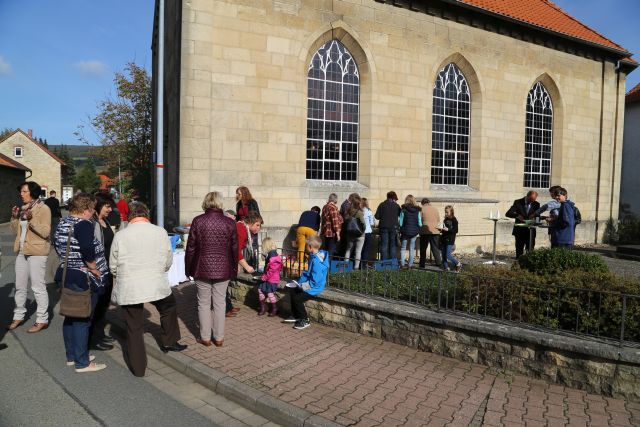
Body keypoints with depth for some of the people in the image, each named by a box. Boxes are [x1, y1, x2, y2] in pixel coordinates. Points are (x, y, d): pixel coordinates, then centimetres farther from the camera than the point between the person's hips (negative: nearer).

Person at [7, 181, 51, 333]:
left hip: (37, 252, -8)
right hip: (21, 251, 8)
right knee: (20, 286, 15)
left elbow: (45, 232, -18)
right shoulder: (23, 208, 12)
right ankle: (18, 316, 27)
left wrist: (31, 220, -27)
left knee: (38, 287, -3)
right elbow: (17, 231, 14)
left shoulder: (43, 208, -10)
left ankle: (42, 320, 6)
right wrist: (15, 218, -1)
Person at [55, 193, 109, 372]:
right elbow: (87, 250, -30)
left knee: (71, 317, 18)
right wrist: (95, 270, -18)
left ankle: (71, 356, 30)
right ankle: (82, 363, 7)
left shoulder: (62, 223, 9)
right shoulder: (84, 224, -19)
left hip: (64, 275, 9)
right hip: (82, 279, -9)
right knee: (82, 320, -1)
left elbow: (59, 247, 18)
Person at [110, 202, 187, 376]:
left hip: (128, 289, 0)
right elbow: (168, 261, 5)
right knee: (169, 308, 29)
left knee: (134, 328, 10)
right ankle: (169, 342, 39)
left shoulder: (120, 236, -6)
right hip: (157, 286, 0)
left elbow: (113, 266, 3)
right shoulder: (160, 232, -4)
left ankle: (138, 368, 20)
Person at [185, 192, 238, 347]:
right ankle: (219, 337, 17)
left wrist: (189, 269, 8)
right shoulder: (230, 223, -4)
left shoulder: (198, 221, -7)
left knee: (204, 303, 10)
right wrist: (234, 269, 14)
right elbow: (234, 249, 2)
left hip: (202, 269, -1)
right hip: (223, 270, 1)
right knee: (219, 303, 10)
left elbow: (190, 247, -3)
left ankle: (205, 338, 17)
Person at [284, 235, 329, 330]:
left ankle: (305, 320, 4)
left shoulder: (316, 261, -29)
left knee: (297, 298, -13)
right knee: (293, 291, 14)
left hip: (314, 288, -11)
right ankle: (296, 315, 24)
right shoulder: (314, 256, 2)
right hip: (311, 284, 11)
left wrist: (303, 286, -21)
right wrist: (304, 274, 3)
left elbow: (315, 281, -29)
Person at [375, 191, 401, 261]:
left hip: (384, 227, 0)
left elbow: (377, 216, -3)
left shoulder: (382, 205, -2)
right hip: (393, 227, 0)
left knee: (384, 245, 3)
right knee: (392, 245, 8)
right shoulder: (396, 206, -2)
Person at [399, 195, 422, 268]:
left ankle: (402, 263, 7)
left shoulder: (403, 210, -8)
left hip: (405, 231, -2)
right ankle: (410, 264, 10)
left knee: (403, 248, 10)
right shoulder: (417, 211, -1)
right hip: (414, 231, 2)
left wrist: (400, 231, 5)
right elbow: (420, 223, 0)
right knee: (412, 248, 9)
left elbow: (400, 223, -7)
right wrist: (417, 229, 18)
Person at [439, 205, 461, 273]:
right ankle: (446, 267, 14)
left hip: (450, 240, -7)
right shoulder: (445, 220, 13)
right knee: (443, 255, 6)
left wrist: (447, 229, -22)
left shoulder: (454, 220, -8)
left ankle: (458, 264, 9)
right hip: (444, 239, 7)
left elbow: (455, 230, -13)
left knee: (448, 255, -11)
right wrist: (442, 230, 4)